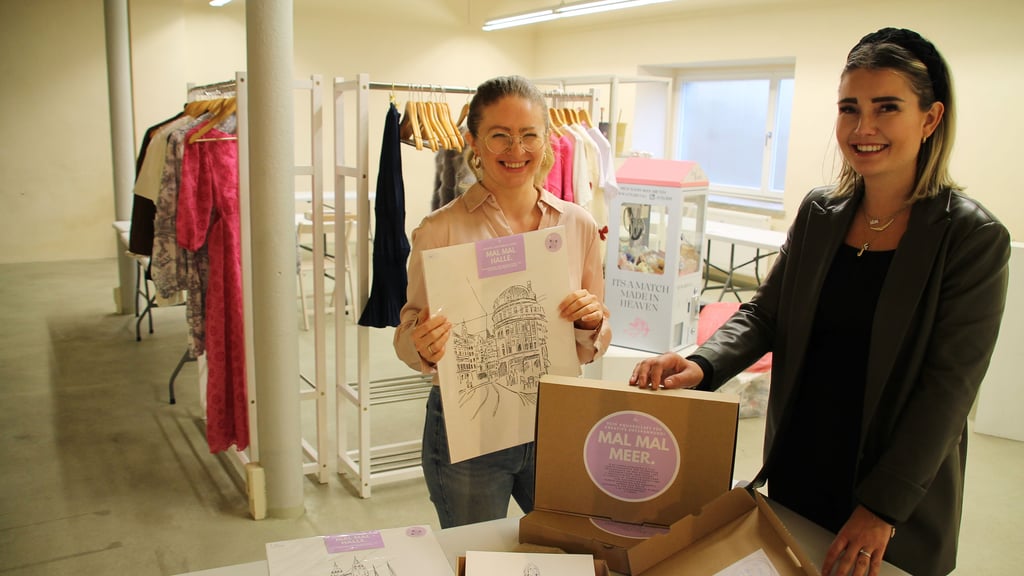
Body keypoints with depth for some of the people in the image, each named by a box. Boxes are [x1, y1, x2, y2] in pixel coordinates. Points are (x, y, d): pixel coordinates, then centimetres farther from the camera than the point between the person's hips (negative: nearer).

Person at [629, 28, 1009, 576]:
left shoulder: (973, 237, -13)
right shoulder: (819, 211, -1)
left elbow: (948, 383, -15)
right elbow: (765, 312, 1)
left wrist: (882, 508, -18)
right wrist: (702, 365, -19)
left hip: (900, 492, -4)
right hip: (796, 466, 4)